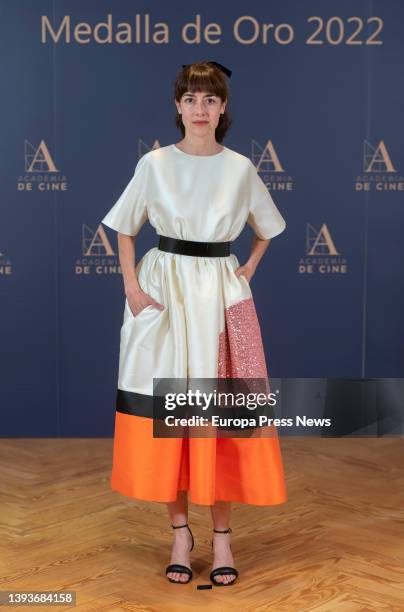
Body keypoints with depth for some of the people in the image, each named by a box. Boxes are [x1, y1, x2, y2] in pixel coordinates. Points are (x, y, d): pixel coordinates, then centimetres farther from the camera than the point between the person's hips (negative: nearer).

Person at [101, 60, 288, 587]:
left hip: (221, 294, 1)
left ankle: (222, 534, 12)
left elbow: (266, 229, 19)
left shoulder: (240, 168, 3)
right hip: (163, 292, 0)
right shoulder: (155, 164, 0)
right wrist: (132, 287, -3)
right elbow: (125, 230, 7)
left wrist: (248, 272, 7)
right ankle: (180, 532, 14)